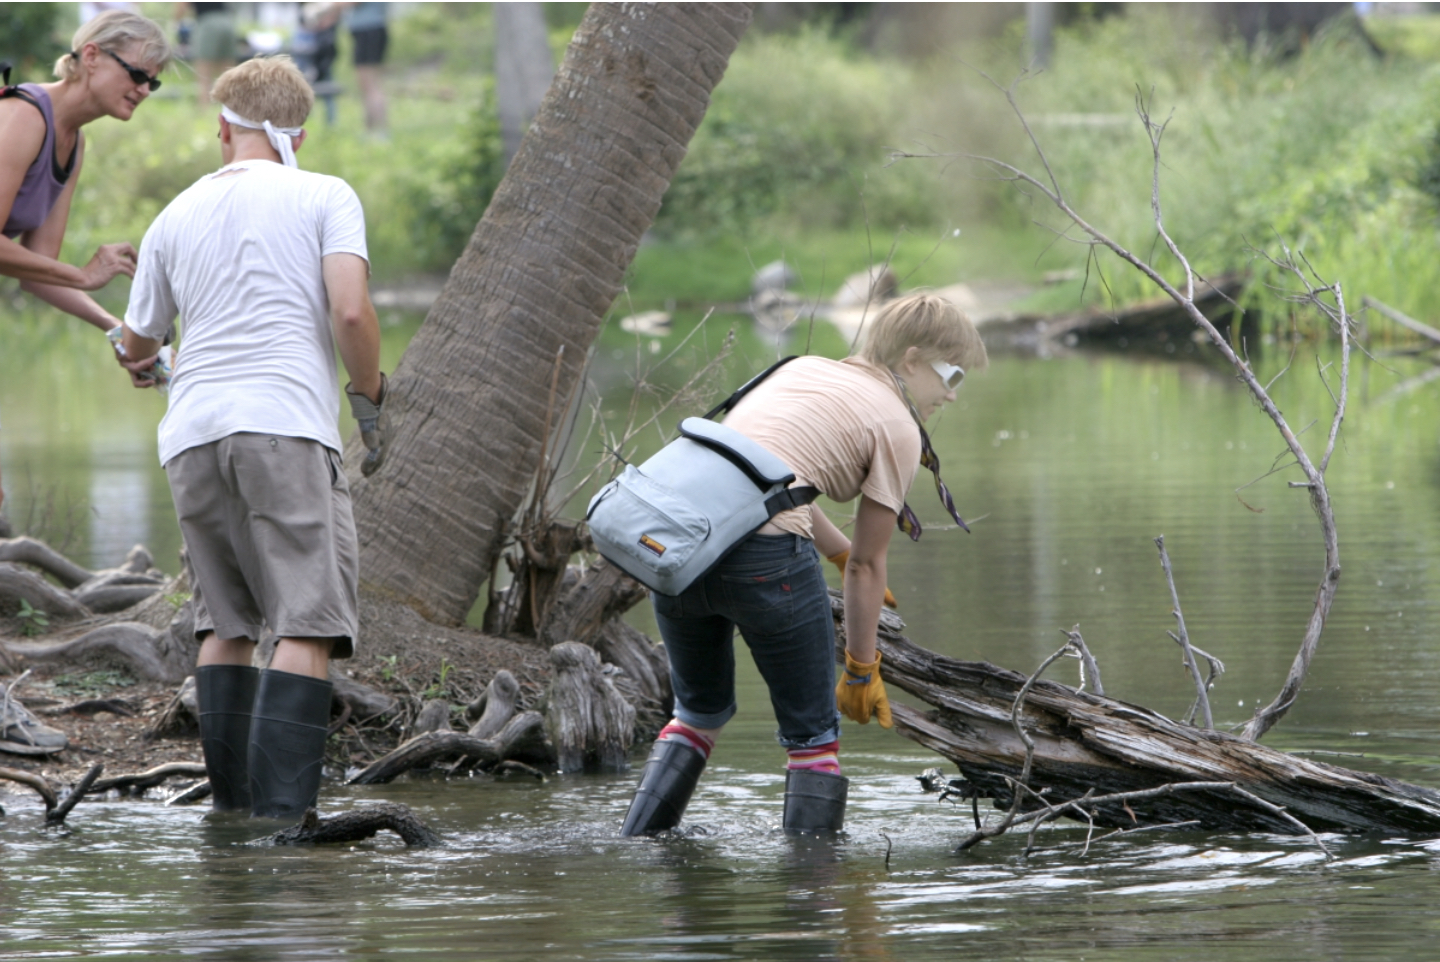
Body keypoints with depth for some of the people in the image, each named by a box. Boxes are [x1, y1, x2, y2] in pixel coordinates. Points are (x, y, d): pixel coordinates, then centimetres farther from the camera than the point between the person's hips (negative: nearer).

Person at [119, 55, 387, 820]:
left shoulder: (176, 216, 18)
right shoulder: (325, 198, 6)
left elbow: (137, 343, 28)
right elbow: (351, 311, -8)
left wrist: (140, 361, 51)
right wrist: (371, 398, 7)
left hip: (192, 434, 5)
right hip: (286, 424, -5)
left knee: (225, 620, 14)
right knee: (309, 622, -7)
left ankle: (229, 801, 8)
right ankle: (281, 811, -18)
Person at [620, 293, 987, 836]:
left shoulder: (802, 370, 25)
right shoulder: (897, 428, 5)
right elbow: (868, 565, 6)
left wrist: (841, 551, 42)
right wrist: (861, 670, 15)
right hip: (764, 551, -7)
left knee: (700, 710, 27)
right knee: (813, 733, 8)